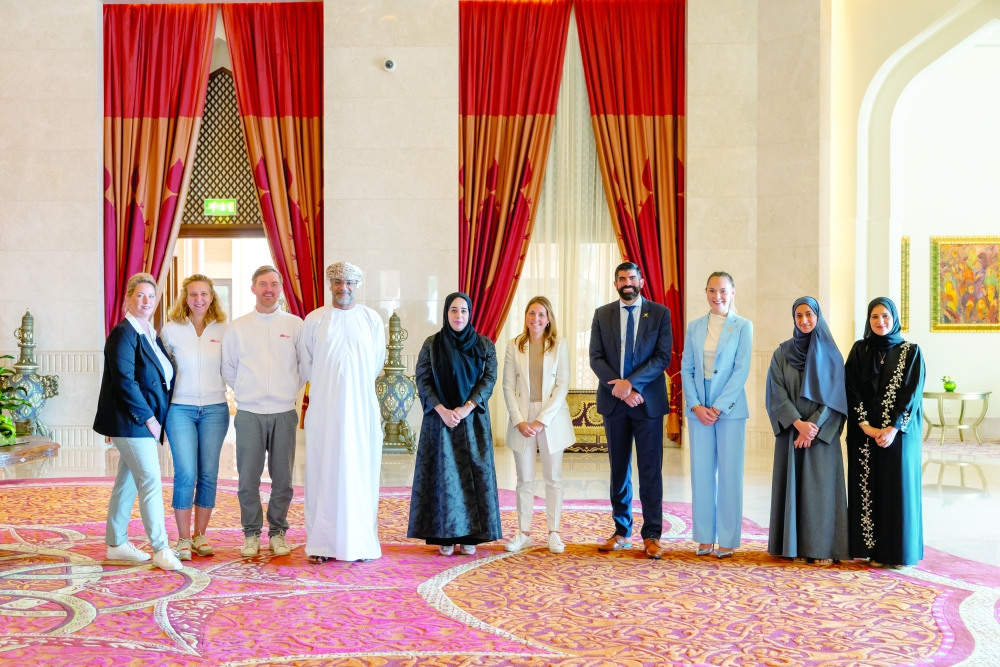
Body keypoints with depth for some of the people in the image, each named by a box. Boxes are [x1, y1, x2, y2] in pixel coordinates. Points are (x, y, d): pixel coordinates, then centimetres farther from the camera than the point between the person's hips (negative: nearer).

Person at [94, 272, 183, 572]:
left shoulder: (151, 334, 13)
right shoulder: (123, 333, -13)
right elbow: (125, 382, -18)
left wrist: (157, 418, 8)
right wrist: (148, 418, -17)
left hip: (147, 420, 9)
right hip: (131, 421, -9)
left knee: (128, 483, 14)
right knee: (151, 483, -9)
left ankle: (116, 544, 22)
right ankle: (161, 549, -5)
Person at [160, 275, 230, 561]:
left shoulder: (224, 330, 3)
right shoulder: (170, 330, 1)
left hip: (215, 409, 2)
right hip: (180, 409, -1)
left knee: (209, 475, 4)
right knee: (186, 474, -8)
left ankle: (200, 537, 16)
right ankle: (183, 539, 4)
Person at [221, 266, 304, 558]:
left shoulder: (295, 325, 4)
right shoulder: (237, 327, 6)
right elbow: (228, 369, 14)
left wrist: (290, 390, 9)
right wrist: (246, 392, 11)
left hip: (284, 413, 0)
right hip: (249, 413, 0)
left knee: (282, 478, 4)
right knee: (248, 478, 0)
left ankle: (277, 531, 18)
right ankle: (251, 533, 14)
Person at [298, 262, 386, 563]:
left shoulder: (372, 319, 3)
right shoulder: (314, 320, 2)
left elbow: (378, 361, 12)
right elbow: (305, 364, 9)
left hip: (362, 408, 0)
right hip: (324, 409, 0)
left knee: (360, 474, 3)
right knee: (323, 473, 0)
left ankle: (360, 542, 9)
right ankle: (321, 544, 5)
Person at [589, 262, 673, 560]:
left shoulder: (660, 313, 1)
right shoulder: (602, 315, 7)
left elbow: (663, 356, -6)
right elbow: (596, 358, 1)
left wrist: (631, 382, -16)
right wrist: (621, 389, -11)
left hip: (648, 401, -2)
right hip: (614, 402, 2)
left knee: (650, 469, -2)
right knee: (619, 469, 9)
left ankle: (651, 535, 4)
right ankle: (622, 532, 17)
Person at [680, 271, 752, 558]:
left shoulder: (743, 326, -1)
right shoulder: (695, 327, 8)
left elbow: (741, 371, -7)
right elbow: (686, 369, 6)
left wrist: (718, 407, -12)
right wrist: (696, 406, -6)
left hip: (730, 409, -3)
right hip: (698, 410, 3)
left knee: (729, 474, 1)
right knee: (701, 472, 5)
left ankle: (727, 539, 8)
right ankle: (704, 537, 13)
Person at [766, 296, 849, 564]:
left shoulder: (830, 353, 2)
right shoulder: (782, 353, 4)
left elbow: (834, 395, -4)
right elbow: (777, 393, -3)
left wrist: (813, 427, -14)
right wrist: (798, 423, -16)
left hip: (821, 432, -1)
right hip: (790, 431, 1)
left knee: (820, 486, -3)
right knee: (793, 485, 1)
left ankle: (822, 548, 1)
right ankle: (795, 546, 6)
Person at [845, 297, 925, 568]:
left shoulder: (911, 352, 1)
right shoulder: (859, 350, 6)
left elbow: (912, 393, -6)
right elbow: (852, 390, 0)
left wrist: (894, 428, -17)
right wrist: (866, 426, -13)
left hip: (899, 432, -2)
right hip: (864, 433, 2)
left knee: (897, 488, 0)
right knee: (868, 489, 3)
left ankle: (898, 551, 7)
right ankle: (872, 548, 9)